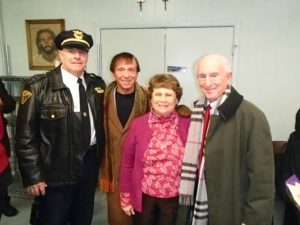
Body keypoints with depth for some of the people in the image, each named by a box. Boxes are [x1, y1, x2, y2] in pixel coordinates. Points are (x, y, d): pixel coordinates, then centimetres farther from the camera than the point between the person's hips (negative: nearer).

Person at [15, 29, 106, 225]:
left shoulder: (97, 84, 1)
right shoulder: (38, 86, -12)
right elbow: (25, 135, -11)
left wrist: (101, 160, 8)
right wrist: (32, 176, -11)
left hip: (90, 164, 4)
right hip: (56, 169, -4)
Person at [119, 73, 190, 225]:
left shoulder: (187, 125, -9)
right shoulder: (138, 124, -9)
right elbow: (127, 164, -2)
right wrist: (126, 197, 1)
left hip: (175, 198, 0)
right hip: (144, 197, 0)